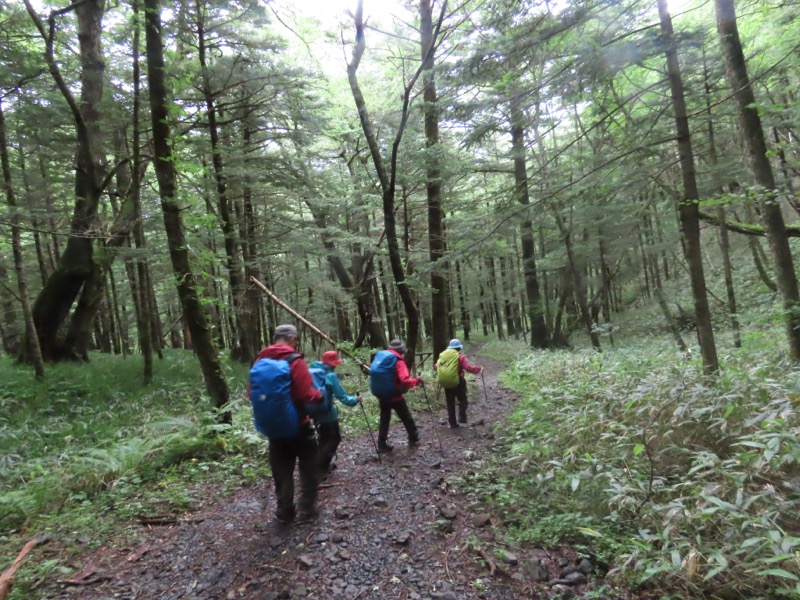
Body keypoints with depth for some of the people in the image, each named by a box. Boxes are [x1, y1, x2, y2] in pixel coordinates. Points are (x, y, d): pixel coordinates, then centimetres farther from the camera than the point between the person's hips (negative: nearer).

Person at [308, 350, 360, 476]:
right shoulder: (330, 375, -19)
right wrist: (355, 400, -6)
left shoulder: (312, 370, 1)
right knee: (334, 438, 7)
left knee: (323, 438, 22)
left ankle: (324, 464, 31)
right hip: (327, 412, -7)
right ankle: (320, 468, 3)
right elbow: (341, 396, -19)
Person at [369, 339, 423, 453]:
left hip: (380, 395, 6)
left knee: (384, 419, 15)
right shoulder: (398, 361, -16)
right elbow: (405, 380, -27)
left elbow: (377, 376, 12)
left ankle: (382, 444, 13)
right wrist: (417, 380, -12)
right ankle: (414, 439, 28)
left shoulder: (379, 356, 4)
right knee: (406, 418, 13)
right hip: (395, 396, -6)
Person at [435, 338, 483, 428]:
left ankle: (453, 423, 16)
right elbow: (469, 368, -17)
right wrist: (479, 368, -2)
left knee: (450, 403, 13)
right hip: (458, 382, -4)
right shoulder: (460, 356, -9)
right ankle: (462, 417, -1)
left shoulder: (442, 355, 6)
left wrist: (435, 366, 39)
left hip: (445, 383, 4)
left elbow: (437, 366, 16)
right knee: (463, 400, 15)